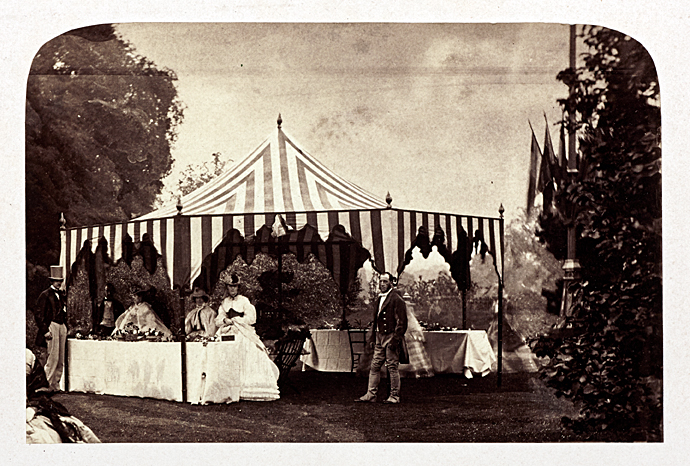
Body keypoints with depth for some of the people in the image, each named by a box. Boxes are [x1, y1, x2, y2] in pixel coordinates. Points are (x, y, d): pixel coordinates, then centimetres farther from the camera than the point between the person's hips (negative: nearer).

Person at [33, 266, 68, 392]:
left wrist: (66, 329, 14)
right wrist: (45, 330, -12)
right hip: (51, 327, -7)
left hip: (62, 327, 7)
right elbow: (38, 314, -7)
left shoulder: (62, 295, 18)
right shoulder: (45, 295, -3)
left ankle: (56, 385, 10)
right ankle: (48, 385, -4)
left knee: (61, 360, 4)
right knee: (53, 358, -10)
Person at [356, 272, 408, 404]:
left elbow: (402, 322, -13)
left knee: (392, 367, -3)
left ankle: (394, 396, 5)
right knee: (374, 366, 7)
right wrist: (372, 337, 15)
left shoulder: (396, 299, -9)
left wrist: (395, 340, -17)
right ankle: (371, 395, 10)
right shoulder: (379, 299, 16)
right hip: (379, 338, 8)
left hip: (391, 337, -8)